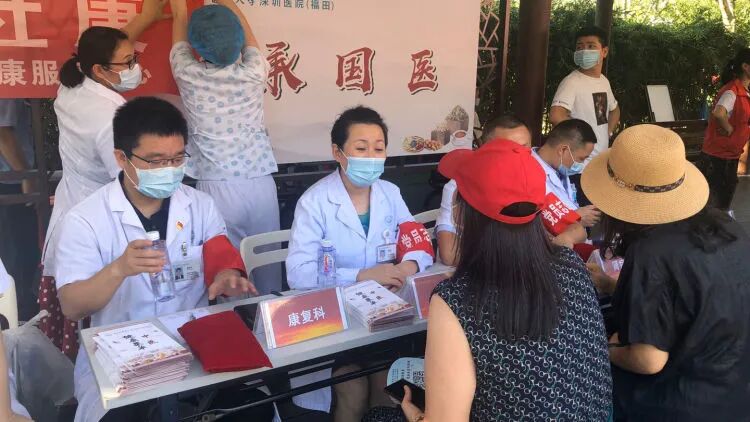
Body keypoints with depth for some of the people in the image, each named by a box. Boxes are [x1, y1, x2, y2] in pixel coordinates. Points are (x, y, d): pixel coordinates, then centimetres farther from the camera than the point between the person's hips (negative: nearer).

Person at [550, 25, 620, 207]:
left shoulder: (604, 81, 10)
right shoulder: (572, 82, -15)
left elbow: (614, 109, 30)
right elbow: (555, 116, -32)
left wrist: (608, 132, 10)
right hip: (578, 167, -8)